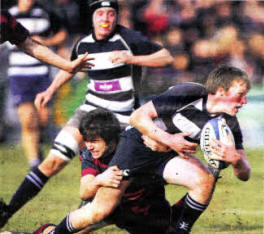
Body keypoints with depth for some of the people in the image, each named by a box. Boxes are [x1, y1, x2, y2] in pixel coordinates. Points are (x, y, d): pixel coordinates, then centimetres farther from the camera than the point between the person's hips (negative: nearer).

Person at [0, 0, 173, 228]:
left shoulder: (129, 39, -11)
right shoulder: (84, 44, 3)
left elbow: (167, 57, -13)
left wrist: (131, 58, -23)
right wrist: (50, 91, 14)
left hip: (123, 117, -3)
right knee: (54, 160, -8)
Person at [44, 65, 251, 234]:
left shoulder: (228, 122, -12)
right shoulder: (187, 94, -26)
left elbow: (245, 174, -11)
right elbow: (138, 117, -24)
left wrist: (235, 158, -34)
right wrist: (168, 139, -34)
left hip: (171, 155, 4)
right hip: (139, 144, -4)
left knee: (205, 180, -26)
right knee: (98, 212, -6)